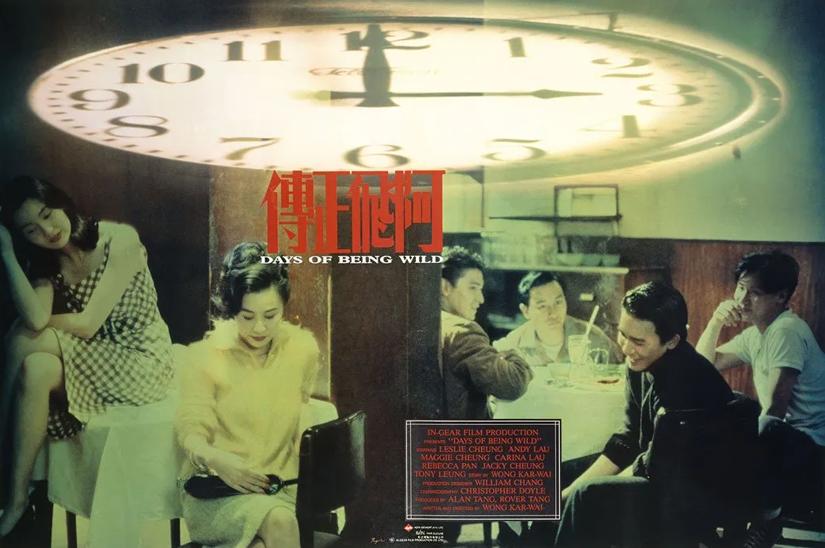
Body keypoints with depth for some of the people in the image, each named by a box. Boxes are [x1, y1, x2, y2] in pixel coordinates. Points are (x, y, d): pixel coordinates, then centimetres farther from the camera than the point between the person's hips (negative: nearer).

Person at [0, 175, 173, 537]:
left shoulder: (120, 240, -15)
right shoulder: (47, 262, 3)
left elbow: (86, 324, -19)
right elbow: (35, 318, -19)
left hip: (142, 365, -6)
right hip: (95, 364, 6)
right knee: (37, 368, -26)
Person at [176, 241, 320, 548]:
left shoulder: (303, 349, 4)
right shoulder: (206, 356, -6)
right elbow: (191, 429, -9)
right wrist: (214, 458, -30)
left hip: (282, 487, 2)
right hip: (215, 490, -2)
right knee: (278, 521, -33)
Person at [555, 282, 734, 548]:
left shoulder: (685, 378, -28)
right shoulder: (641, 365, -2)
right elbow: (629, 438, 5)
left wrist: (577, 495, -14)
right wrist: (570, 491, -3)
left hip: (699, 501, -9)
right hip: (666, 477, 9)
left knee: (588, 498, -22)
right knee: (564, 474, 8)